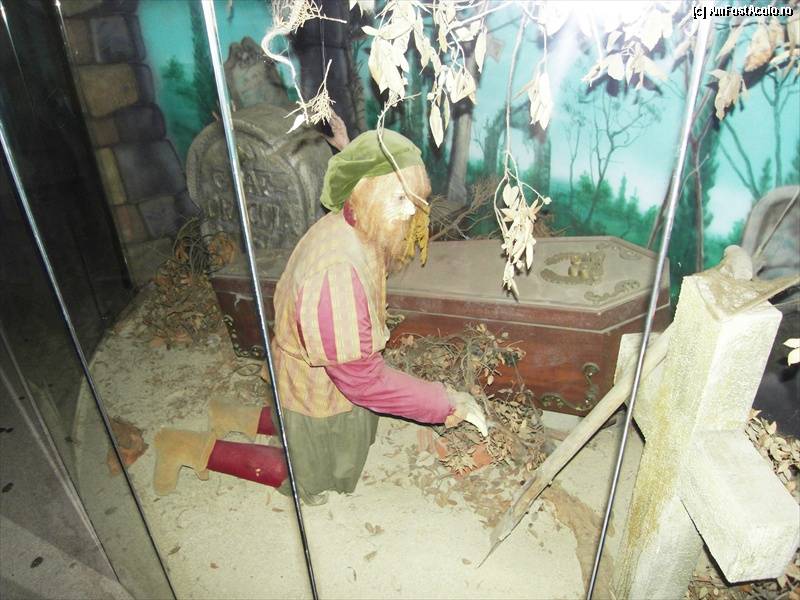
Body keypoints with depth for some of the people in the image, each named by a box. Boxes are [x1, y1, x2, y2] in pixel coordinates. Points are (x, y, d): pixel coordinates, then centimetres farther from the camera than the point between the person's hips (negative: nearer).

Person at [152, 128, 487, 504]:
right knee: (312, 482, 19)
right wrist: (446, 404, -25)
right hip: (319, 393, -8)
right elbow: (363, 380, -33)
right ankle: (196, 449, 22)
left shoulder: (354, 231, -11)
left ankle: (244, 419, 34)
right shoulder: (336, 273, -40)